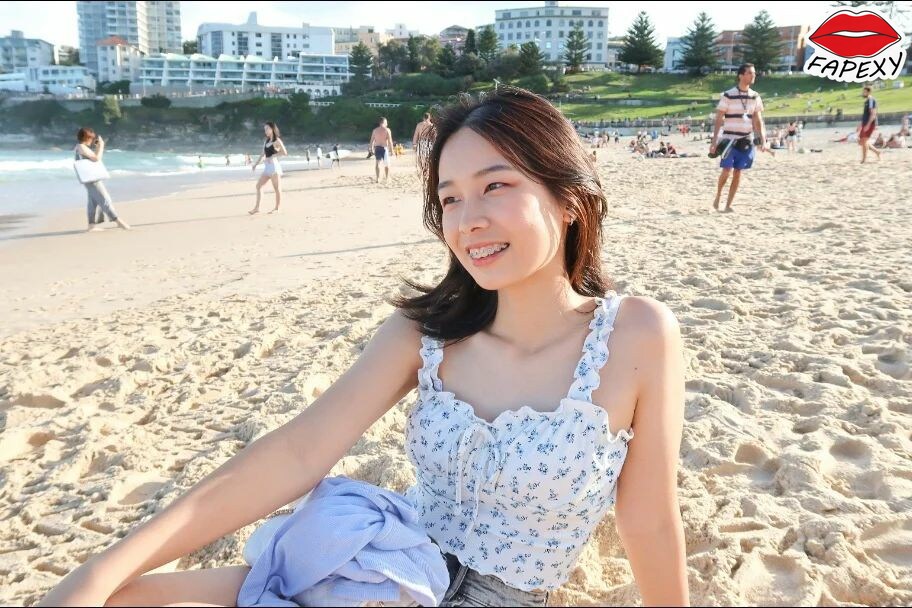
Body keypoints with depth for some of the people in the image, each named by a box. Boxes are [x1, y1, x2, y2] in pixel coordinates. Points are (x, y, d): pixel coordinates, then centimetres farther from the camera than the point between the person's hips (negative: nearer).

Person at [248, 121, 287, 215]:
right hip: (267, 167, 8)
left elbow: (284, 153, -15)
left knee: (277, 188, -2)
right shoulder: (266, 141, 17)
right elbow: (263, 154, 21)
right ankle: (257, 207, 5)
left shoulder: (277, 141, -5)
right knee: (258, 185, 4)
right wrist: (255, 164, 17)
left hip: (274, 166, -8)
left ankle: (277, 208, 5)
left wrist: (272, 156, -13)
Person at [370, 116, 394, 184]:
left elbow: (372, 140, 5)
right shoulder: (387, 130, -5)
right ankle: (387, 178, 9)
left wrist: (371, 148, 12)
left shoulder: (375, 130, 6)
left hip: (377, 148, 3)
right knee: (386, 164, 8)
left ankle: (378, 178, 4)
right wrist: (391, 149, -6)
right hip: (384, 148, -3)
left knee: (377, 164, 9)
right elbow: (390, 141, -10)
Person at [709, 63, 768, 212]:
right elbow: (719, 119, -6)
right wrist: (714, 141, -11)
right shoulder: (728, 95, -7)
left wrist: (763, 140, 1)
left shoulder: (755, 97, 7)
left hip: (746, 140, 4)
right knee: (727, 170, -13)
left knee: (738, 172, 3)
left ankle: (728, 205, 10)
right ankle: (717, 197, 12)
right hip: (730, 139, -4)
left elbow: (758, 121, 10)